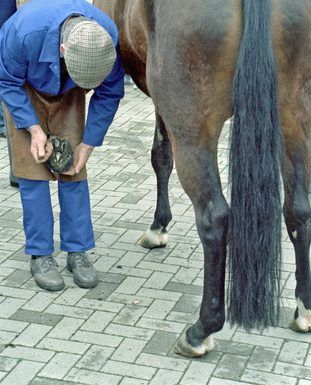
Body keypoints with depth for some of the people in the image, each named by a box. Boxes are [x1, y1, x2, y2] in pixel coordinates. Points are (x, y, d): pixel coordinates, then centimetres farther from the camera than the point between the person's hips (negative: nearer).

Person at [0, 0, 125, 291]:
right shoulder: (25, 31, -42)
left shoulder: (109, 38, -34)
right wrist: (34, 129, -27)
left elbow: (108, 95, -14)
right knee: (32, 169, -6)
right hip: (24, 89, -2)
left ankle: (77, 251, 8)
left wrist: (88, 144, -14)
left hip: (67, 93, 2)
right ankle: (40, 255, 3)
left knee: (73, 169, -2)